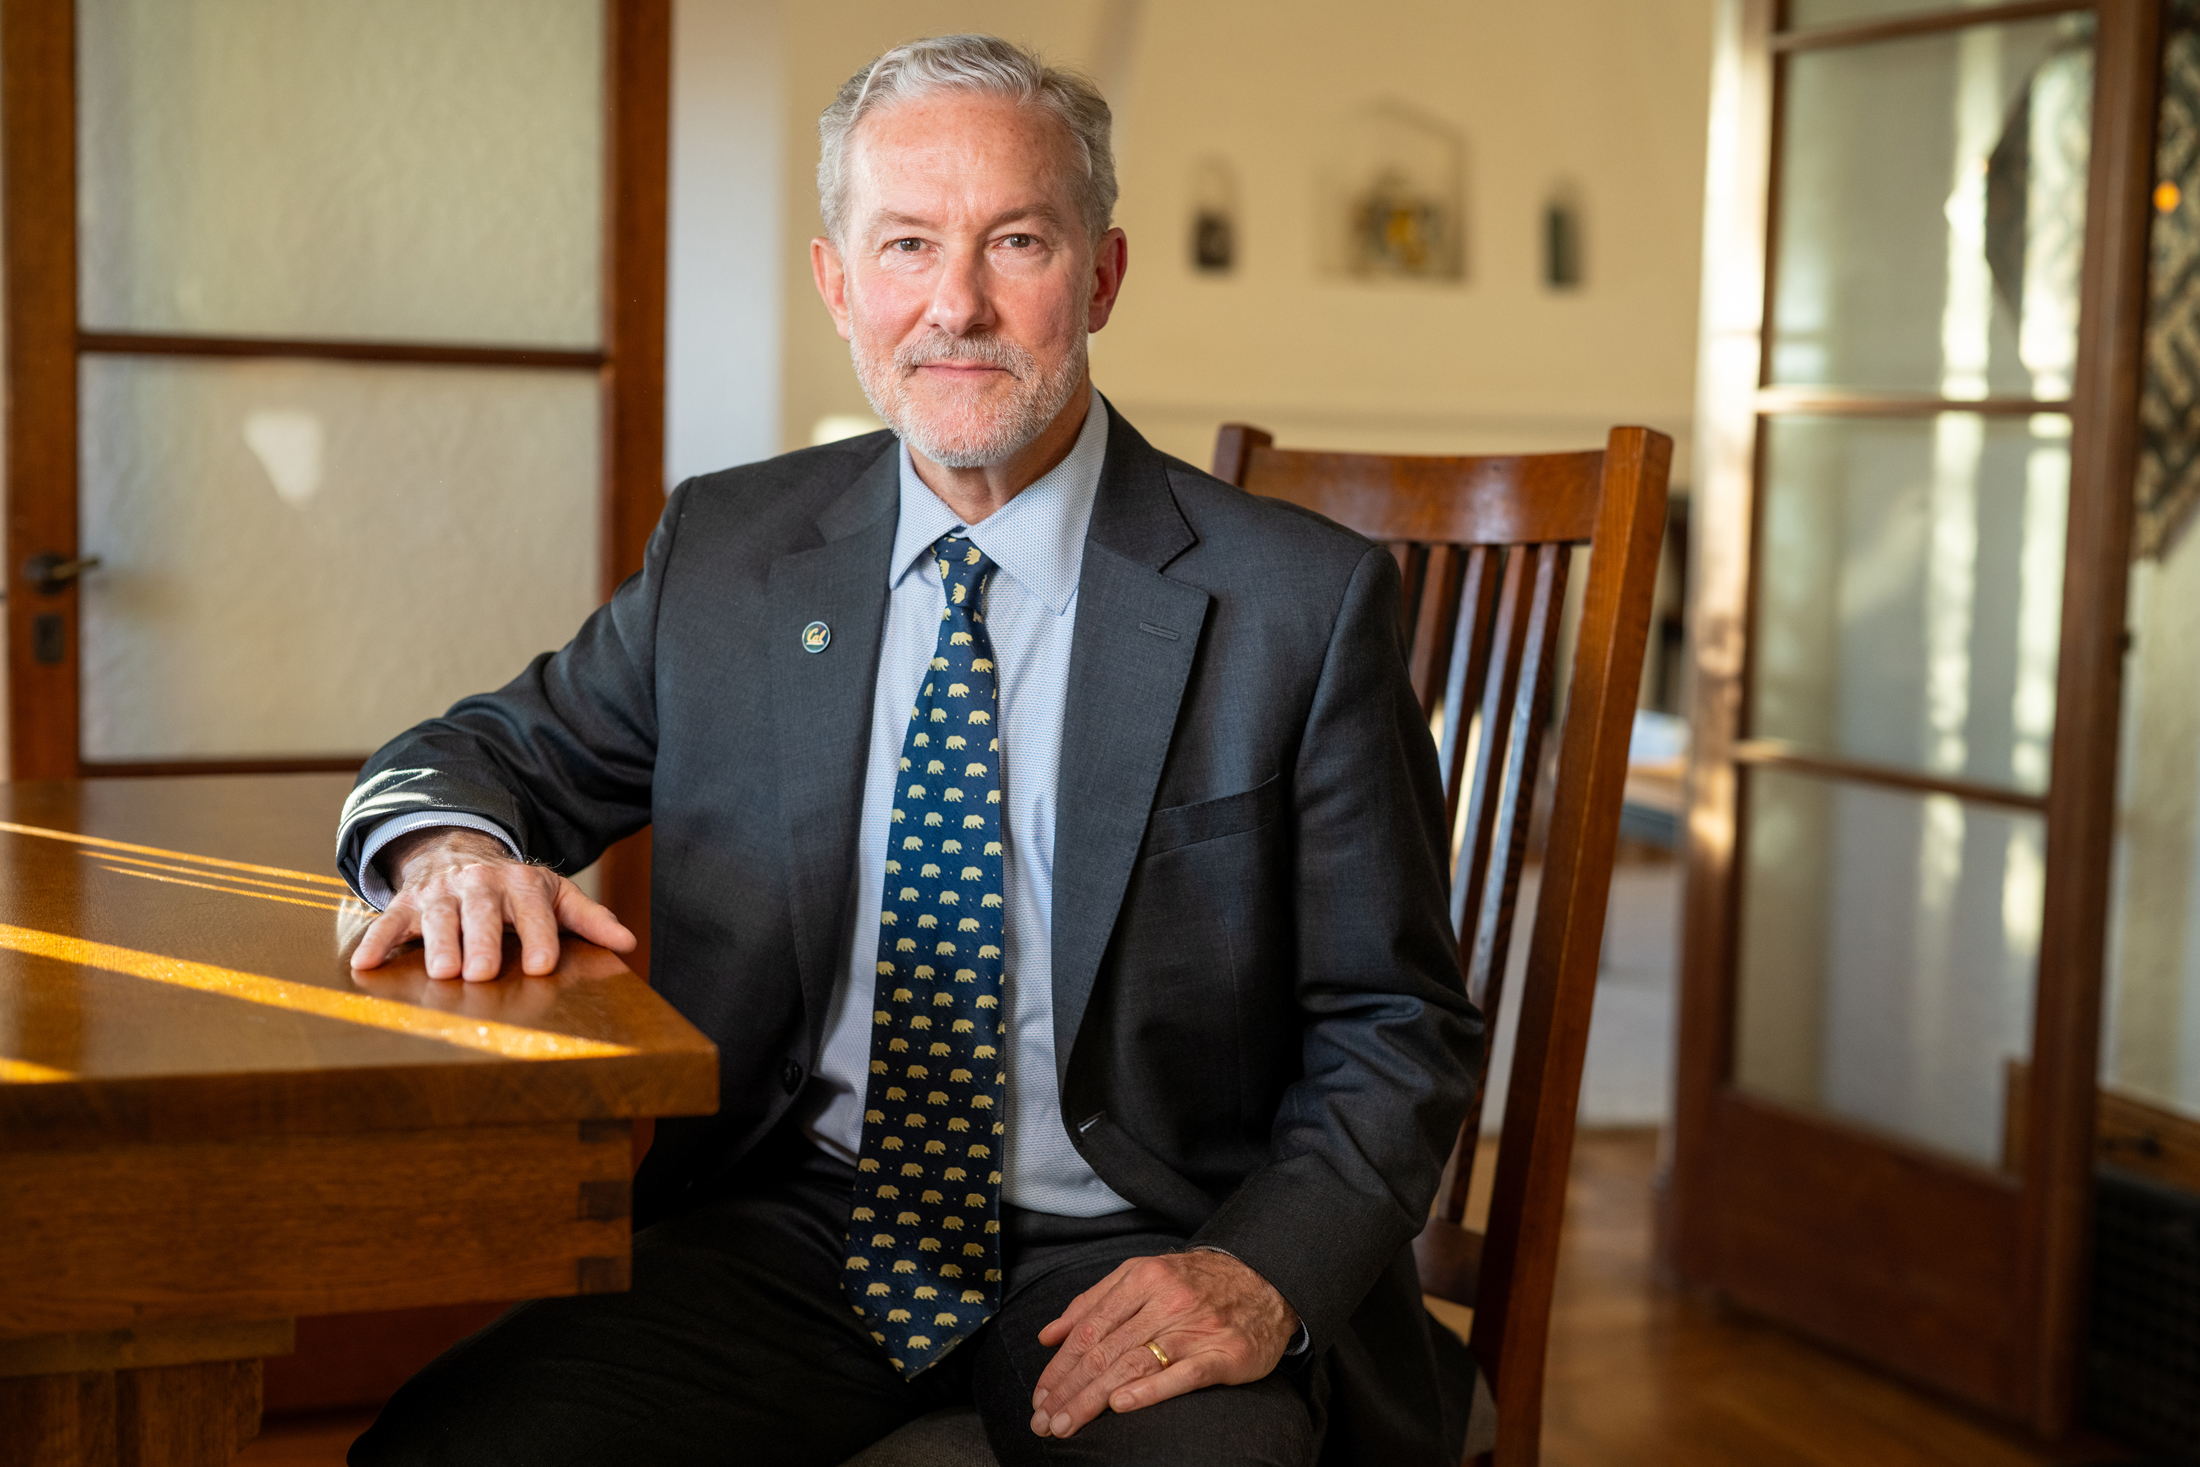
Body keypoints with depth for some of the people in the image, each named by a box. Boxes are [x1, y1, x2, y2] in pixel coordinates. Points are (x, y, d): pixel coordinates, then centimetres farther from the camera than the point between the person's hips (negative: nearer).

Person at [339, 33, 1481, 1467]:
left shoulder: (1302, 601, -4)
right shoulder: (726, 553, 6)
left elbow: (1395, 1026, -1)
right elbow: (502, 752, 17)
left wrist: (1263, 1278, -19)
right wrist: (454, 846, -9)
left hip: (1128, 1254, -2)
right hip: (790, 1225, 3)